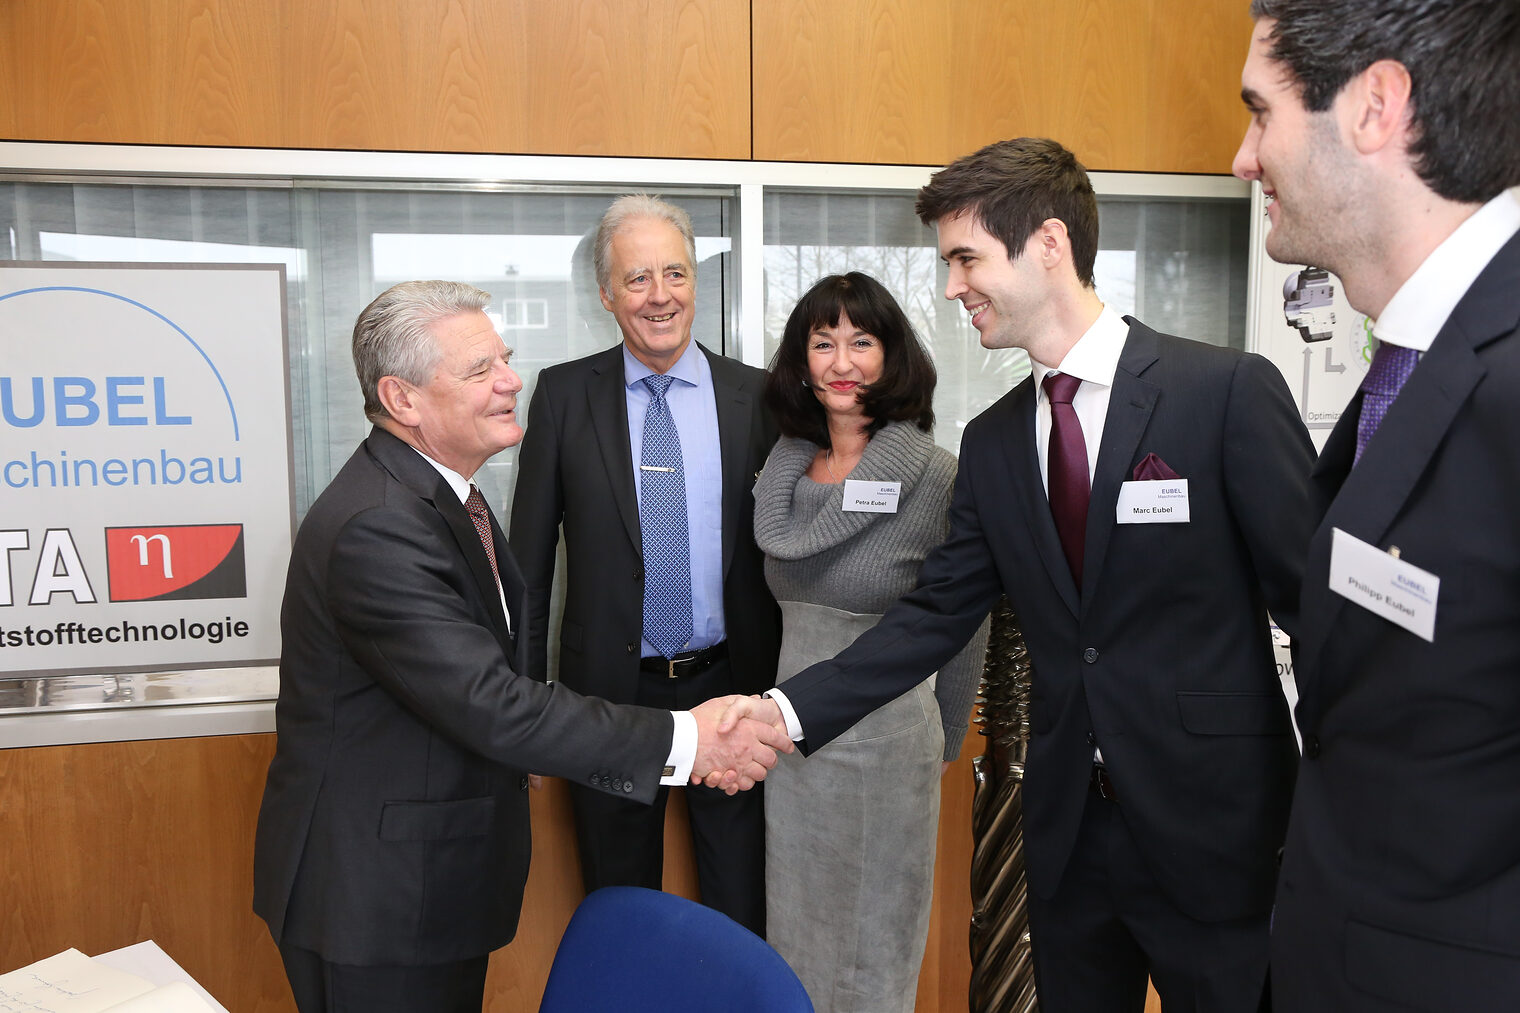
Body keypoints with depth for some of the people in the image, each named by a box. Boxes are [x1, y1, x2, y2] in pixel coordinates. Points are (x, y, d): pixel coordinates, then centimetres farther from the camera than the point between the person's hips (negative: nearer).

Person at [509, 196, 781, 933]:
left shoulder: (756, 396, 0)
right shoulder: (564, 393, -1)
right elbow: (531, 551, 2)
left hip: (731, 684, 0)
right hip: (611, 690, 0)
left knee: (742, 914, 14)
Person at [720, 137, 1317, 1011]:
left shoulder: (1231, 391, -12)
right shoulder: (993, 441, 5)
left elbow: (1314, 598, -10)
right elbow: (937, 613, 3)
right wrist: (791, 707, -7)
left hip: (1214, 823, -4)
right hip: (1069, 825, 5)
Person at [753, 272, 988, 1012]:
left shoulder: (933, 473, -13)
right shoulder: (785, 465, 3)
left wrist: (946, 741, 5)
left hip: (886, 736, -5)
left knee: (875, 950, 13)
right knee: (795, 932, 19)